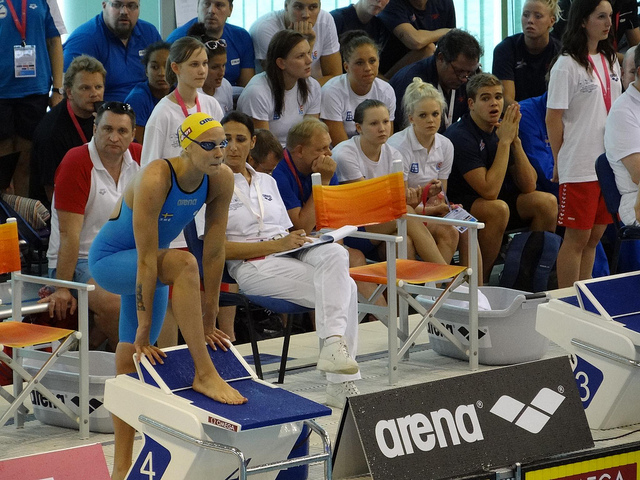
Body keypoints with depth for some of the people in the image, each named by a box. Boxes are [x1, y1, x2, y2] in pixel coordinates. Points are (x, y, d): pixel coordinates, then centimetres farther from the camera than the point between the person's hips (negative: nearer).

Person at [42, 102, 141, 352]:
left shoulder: (138, 158, 2)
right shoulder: (77, 163, -15)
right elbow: (69, 233, -19)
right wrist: (62, 289, -20)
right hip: (79, 261, -7)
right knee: (113, 302, -33)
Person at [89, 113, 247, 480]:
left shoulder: (222, 178, -18)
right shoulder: (155, 180, -35)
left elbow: (215, 250, -11)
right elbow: (147, 258, -32)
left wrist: (210, 316, -8)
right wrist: (144, 328, -29)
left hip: (148, 270, 6)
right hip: (109, 260, -6)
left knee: (134, 361, 8)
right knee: (183, 263, -33)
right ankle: (205, 374, -30)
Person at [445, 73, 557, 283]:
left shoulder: (501, 129, 1)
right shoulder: (461, 136, -21)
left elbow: (528, 186, -3)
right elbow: (489, 191, -29)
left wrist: (515, 140, -14)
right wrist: (504, 142, -26)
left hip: (493, 200, 7)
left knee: (547, 202, -11)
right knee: (498, 208, -36)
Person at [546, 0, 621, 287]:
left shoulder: (610, 62, 12)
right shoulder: (567, 65, -10)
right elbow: (553, 119, -9)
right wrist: (559, 163, -6)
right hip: (579, 167, -7)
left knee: (594, 236, 10)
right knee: (577, 237, -3)